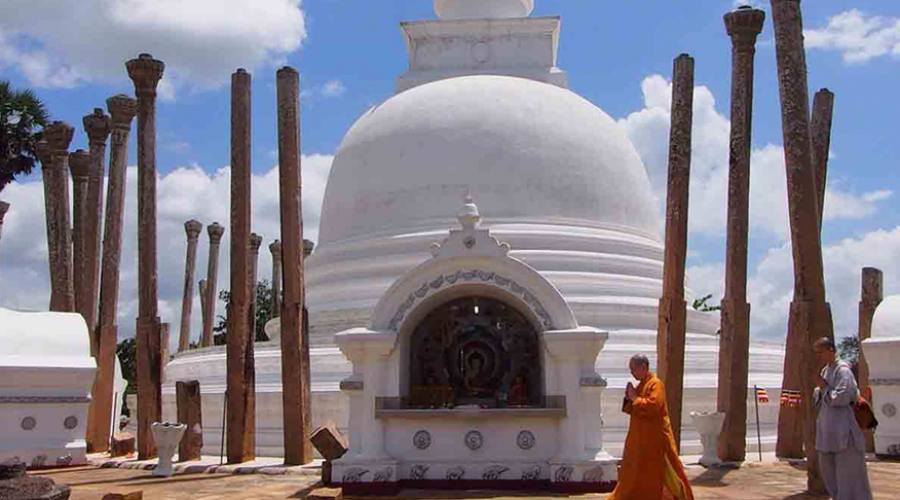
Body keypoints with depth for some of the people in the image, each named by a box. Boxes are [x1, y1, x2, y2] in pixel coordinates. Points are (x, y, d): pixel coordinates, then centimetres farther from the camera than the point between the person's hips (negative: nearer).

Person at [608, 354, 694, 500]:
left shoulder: (656, 384, -14)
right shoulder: (640, 385, 13)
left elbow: (653, 406, -27)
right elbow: (633, 410, 18)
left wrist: (635, 398, -17)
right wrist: (629, 398, 0)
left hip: (654, 438, -9)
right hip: (640, 437, 9)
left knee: (657, 472, -3)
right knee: (637, 472, 12)